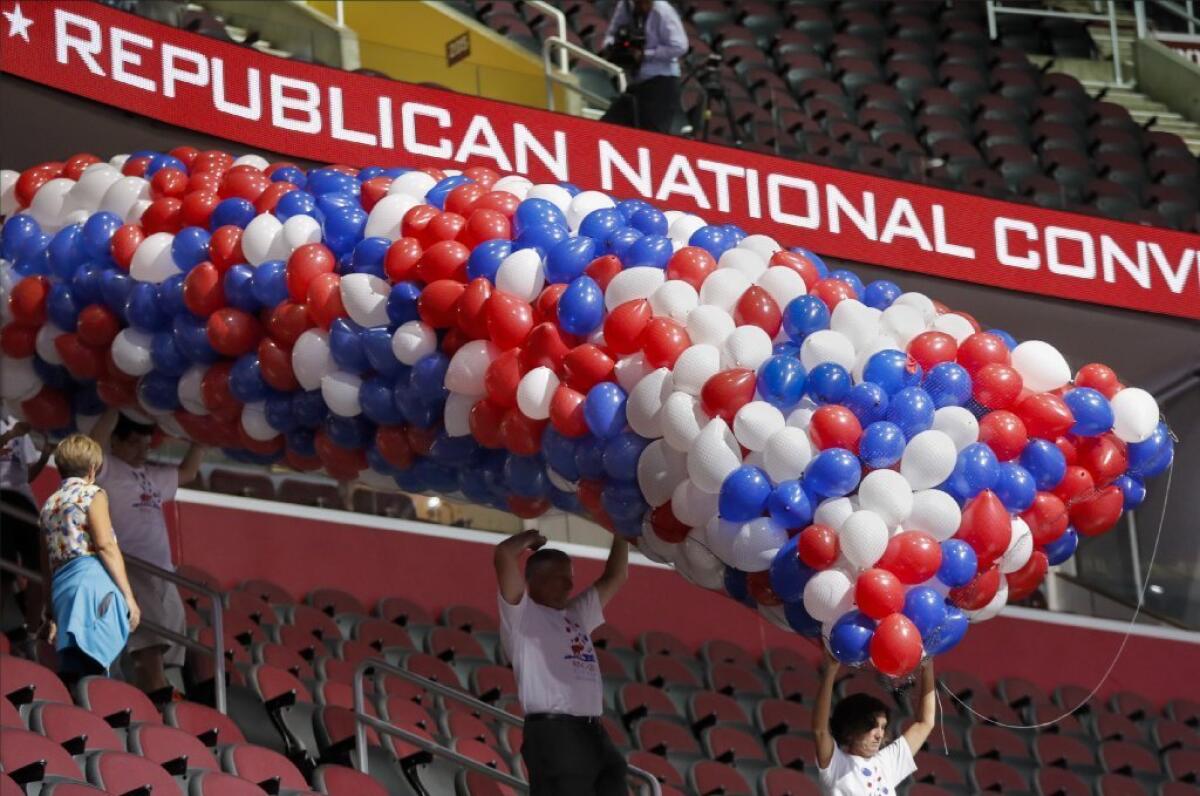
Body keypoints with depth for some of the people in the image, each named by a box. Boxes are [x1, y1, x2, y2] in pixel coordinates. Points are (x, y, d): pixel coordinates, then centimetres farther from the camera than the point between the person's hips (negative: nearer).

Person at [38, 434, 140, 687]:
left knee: (72, 672, 6)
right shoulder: (92, 494, 4)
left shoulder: (49, 505, 24)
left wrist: (51, 615, 27)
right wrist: (128, 596, -8)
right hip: (92, 580, -7)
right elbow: (105, 545, -8)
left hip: (60, 587, 7)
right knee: (92, 670, -18)